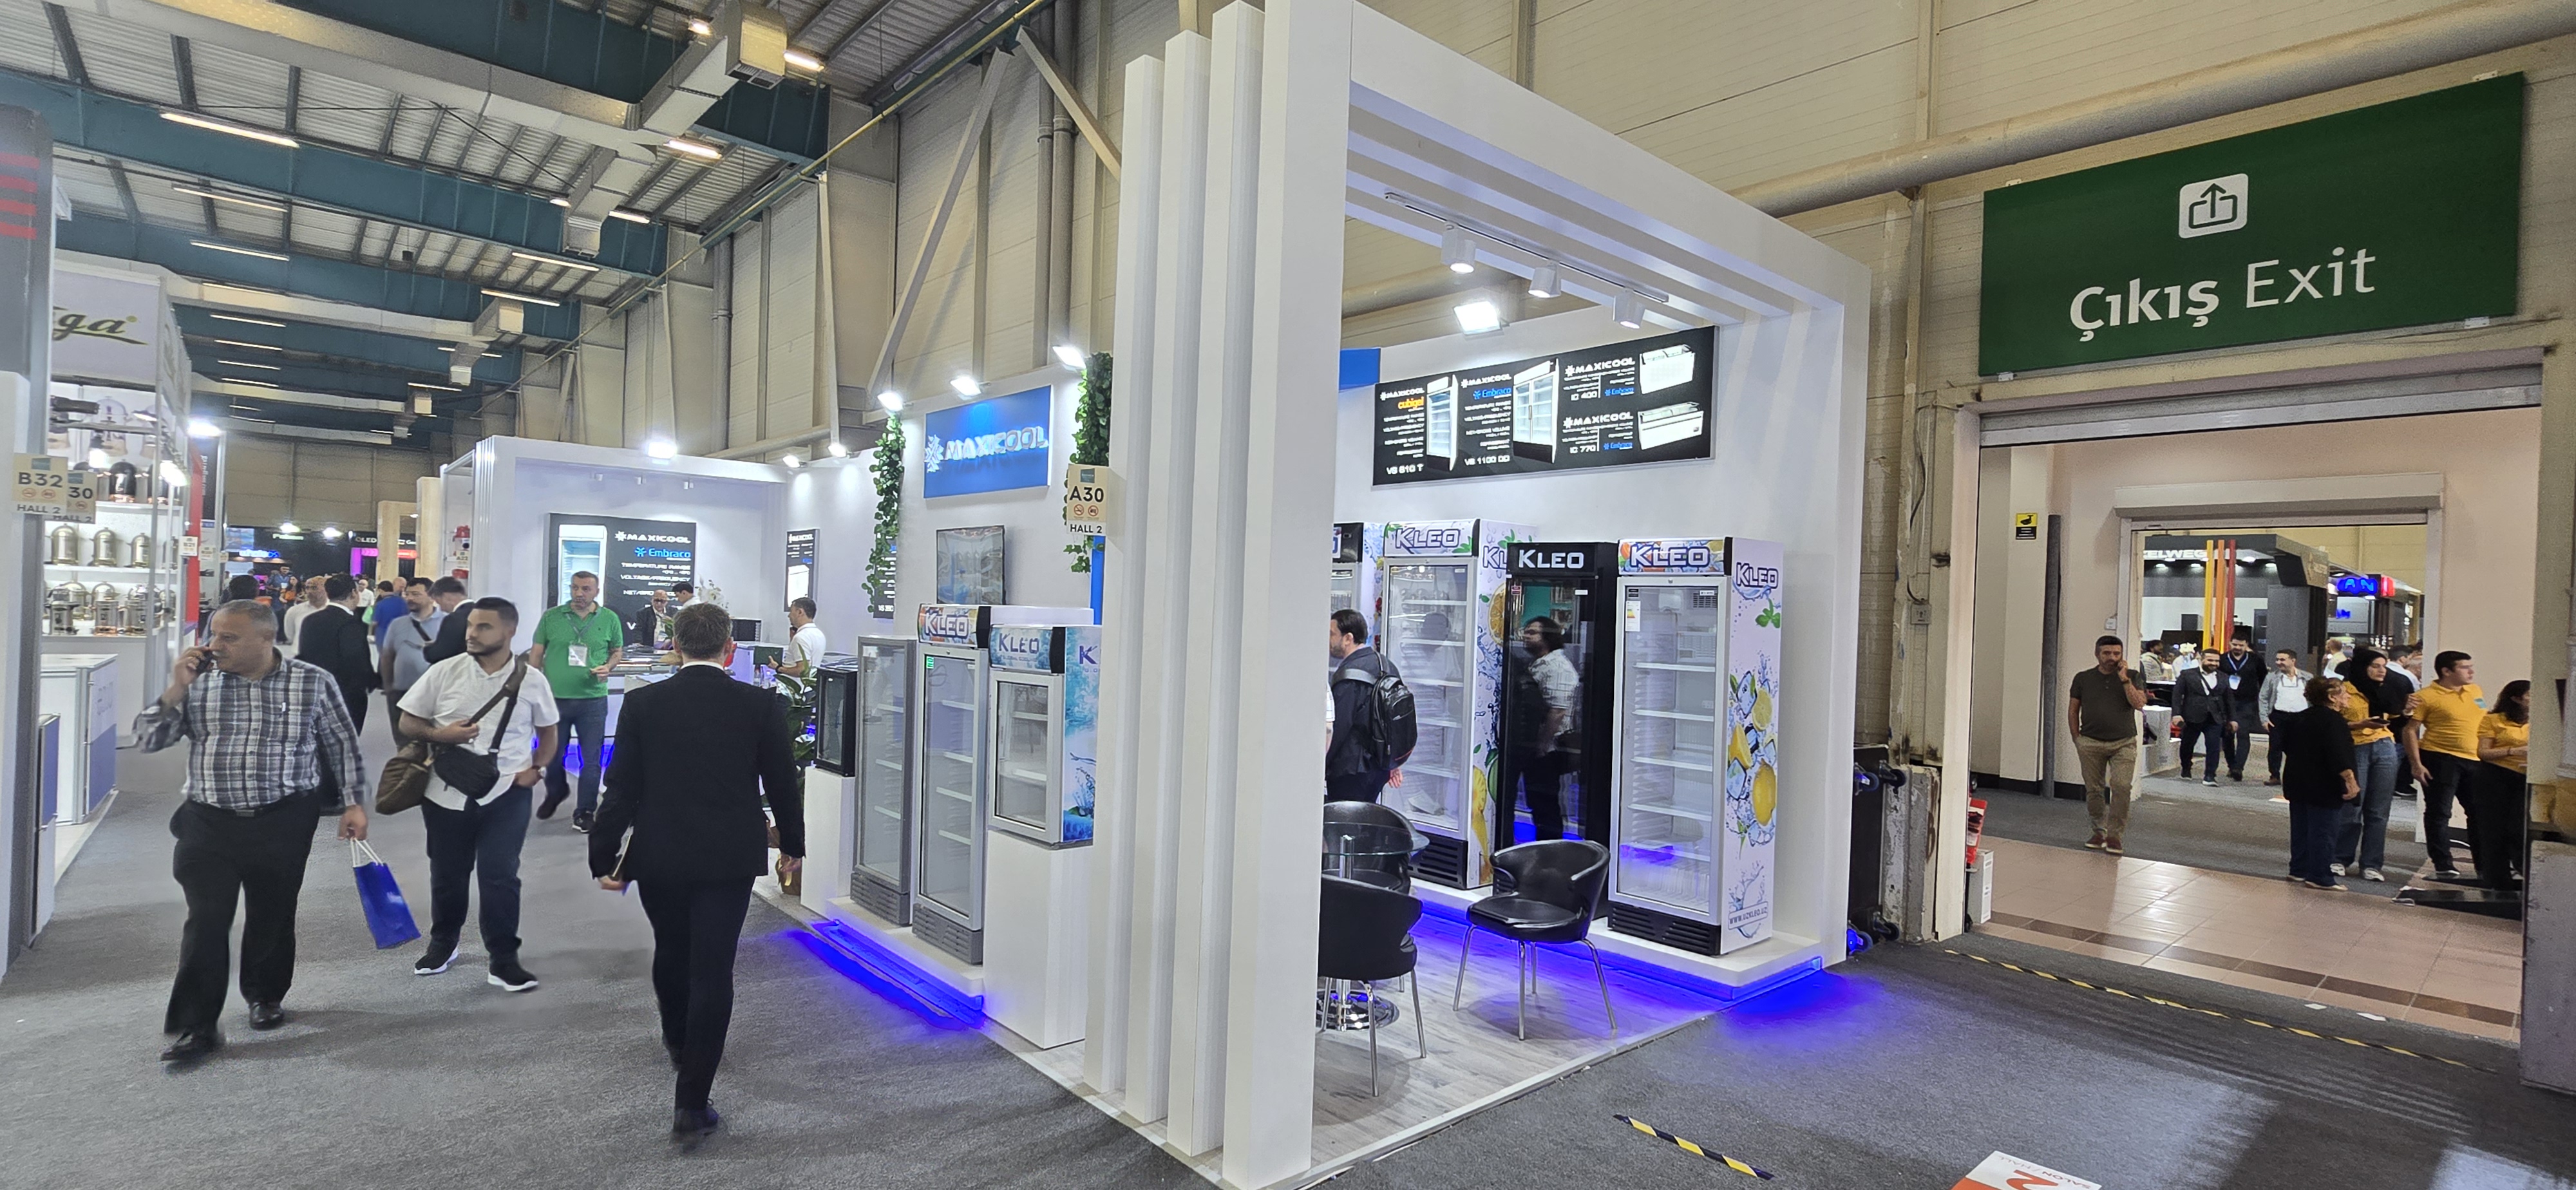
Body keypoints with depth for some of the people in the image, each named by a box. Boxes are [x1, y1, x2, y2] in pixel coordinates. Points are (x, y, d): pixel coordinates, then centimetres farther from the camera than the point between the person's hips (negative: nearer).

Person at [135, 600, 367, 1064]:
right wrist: (177, 688, -13)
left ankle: (266, 996, 34)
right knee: (206, 922, -3)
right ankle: (197, 1026, 8)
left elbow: (342, 743, 4)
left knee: (272, 917, 12)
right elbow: (147, 740, 1)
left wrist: (352, 803, 2)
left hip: (283, 822, -1)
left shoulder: (313, 682, -4)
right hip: (209, 821, 1)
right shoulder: (198, 682, 1)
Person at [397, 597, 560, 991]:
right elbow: (408, 723, 4)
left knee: (500, 876, -2)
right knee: (447, 874, 18)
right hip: (448, 791, 2)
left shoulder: (530, 681, -3)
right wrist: (438, 735, -15)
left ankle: (503, 959, 12)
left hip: (506, 793, -2)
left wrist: (537, 768, -5)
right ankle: (443, 943, 42)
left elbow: (547, 732, 10)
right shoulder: (445, 671, -4)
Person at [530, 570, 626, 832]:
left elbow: (618, 651, 12)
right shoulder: (551, 616, 2)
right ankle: (555, 792, 44)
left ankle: (585, 811, 14)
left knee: (592, 759, 2)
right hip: (554, 698, 1)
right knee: (552, 754, 16)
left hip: (592, 699, -1)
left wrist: (608, 667, -8)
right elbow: (536, 653, 6)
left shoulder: (609, 619, 2)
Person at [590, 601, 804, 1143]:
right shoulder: (760, 705, -8)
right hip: (730, 858, -2)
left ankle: (680, 1044, 49)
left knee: (671, 952, 24)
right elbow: (783, 784, 0)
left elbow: (621, 789, -4)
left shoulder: (643, 704, -5)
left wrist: (604, 858, 6)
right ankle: (691, 1103, 3)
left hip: (659, 856, 2)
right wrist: (792, 844, 14)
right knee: (712, 971, 2)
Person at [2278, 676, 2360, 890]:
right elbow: (2339, 754, -25)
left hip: (2298, 784, 8)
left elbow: (2286, 745, 20)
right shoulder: (2332, 720, -15)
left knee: (2301, 828, 14)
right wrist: (2350, 780, -24)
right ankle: (2320, 877, 0)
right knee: (2323, 831, -3)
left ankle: (2299, 869, 20)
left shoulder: (2300, 718, 11)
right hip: (2324, 788, -8)